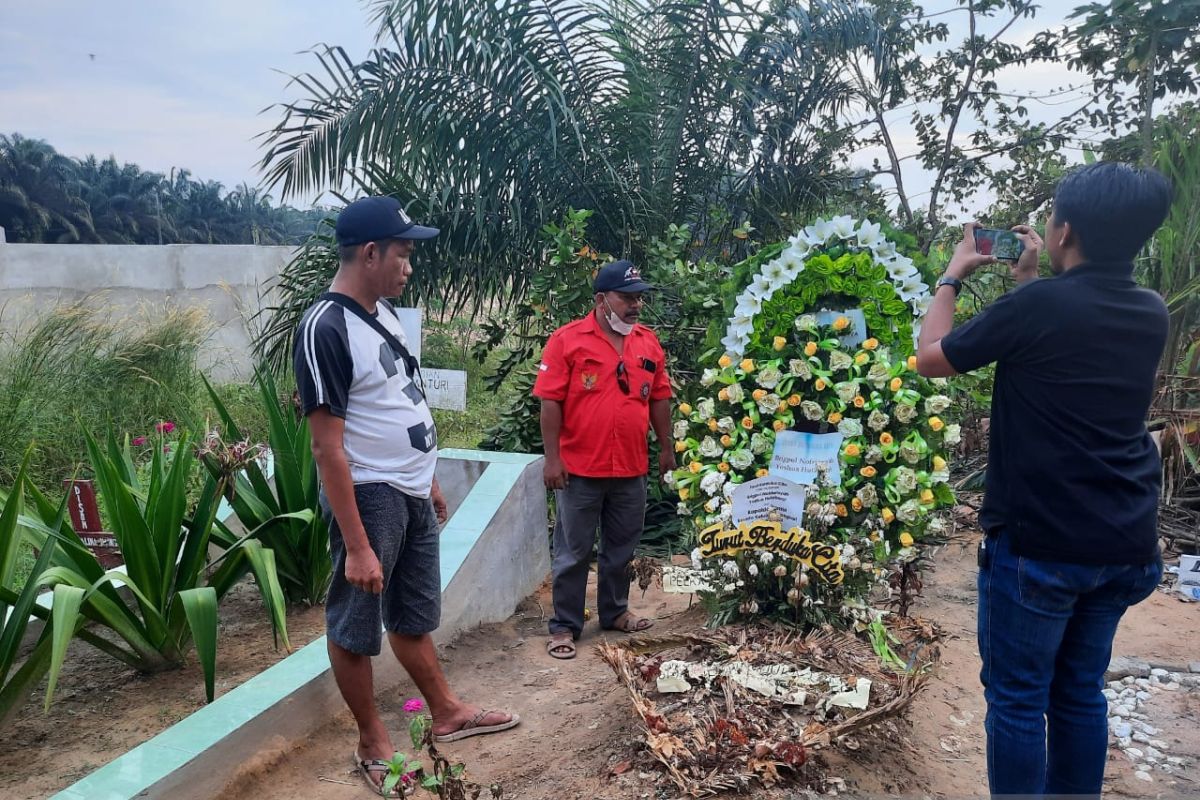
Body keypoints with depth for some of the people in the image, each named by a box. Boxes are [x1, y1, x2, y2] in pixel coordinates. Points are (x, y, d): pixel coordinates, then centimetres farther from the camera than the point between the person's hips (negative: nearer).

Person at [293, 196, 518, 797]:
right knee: (356, 627, 10)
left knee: (414, 614, 22)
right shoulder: (325, 330, -20)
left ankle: (447, 713, 38)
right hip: (370, 498, -8)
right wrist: (357, 545, -23)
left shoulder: (384, 312, 7)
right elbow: (328, 446, -22)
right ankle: (373, 744, 27)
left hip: (411, 493, 9)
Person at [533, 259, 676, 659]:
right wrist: (552, 457, -13)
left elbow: (659, 398, 13)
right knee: (573, 552, 6)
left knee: (622, 548, 18)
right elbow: (550, 402, -10)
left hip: (632, 468, 5)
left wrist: (666, 447, 13)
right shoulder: (567, 339, -9)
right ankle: (564, 626, 18)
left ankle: (615, 611, 35)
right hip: (581, 468, -5)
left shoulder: (648, 342, 6)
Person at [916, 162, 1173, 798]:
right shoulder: (1150, 313, 4)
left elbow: (931, 359, -4)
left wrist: (952, 276, 8)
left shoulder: (1038, 304, -16)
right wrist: (1029, 279, 22)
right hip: (1125, 546, 7)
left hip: (1039, 543, -7)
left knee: (1016, 700, 6)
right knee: (1080, 693, 19)